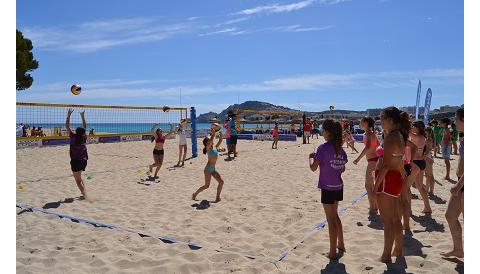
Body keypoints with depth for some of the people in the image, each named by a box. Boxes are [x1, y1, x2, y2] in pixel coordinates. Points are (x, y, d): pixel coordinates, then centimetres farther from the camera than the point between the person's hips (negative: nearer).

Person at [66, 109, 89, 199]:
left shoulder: (73, 137, -11)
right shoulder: (84, 138, -2)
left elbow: (67, 126, -3)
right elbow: (84, 127, 13)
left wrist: (69, 115, 1)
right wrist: (82, 116, 19)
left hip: (75, 161, -5)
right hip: (84, 160, 5)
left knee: (78, 180, 3)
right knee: (79, 178, 26)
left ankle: (84, 195, -7)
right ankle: (84, 192, 20)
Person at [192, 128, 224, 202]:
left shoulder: (215, 148, 12)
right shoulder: (208, 148, -9)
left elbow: (220, 141, 16)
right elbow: (211, 141, -27)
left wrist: (220, 134, 6)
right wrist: (213, 133, -22)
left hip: (213, 169, 8)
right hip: (208, 169, -8)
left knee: (221, 182, -1)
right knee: (207, 185, -6)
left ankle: (218, 197, 10)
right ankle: (195, 194, 12)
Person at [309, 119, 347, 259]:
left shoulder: (323, 148, -17)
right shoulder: (340, 149, 3)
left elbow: (313, 168, -13)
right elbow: (343, 169, 11)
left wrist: (310, 157, 7)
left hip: (327, 188, -6)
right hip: (338, 187, 6)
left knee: (331, 219, 3)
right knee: (335, 215, 23)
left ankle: (333, 252, 12)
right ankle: (341, 244, 35)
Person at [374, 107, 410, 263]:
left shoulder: (390, 137, -19)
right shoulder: (400, 136, 11)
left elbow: (386, 165, -22)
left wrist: (376, 186, -18)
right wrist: (402, 173, 32)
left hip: (387, 180, -10)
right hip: (396, 180, 10)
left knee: (387, 221, 1)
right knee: (395, 219, 20)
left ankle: (386, 256, 12)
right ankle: (398, 251, 33)